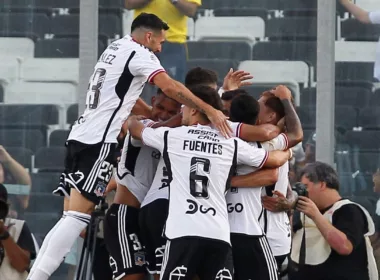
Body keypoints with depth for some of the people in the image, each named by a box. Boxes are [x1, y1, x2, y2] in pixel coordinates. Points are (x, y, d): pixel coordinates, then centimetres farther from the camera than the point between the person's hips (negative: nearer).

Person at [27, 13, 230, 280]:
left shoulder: (115, 48, 23)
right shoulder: (139, 54, -5)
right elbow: (170, 87, -20)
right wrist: (210, 111, -20)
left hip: (80, 135, 9)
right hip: (98, 141, -9)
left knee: (73, 217, 9)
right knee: (79, 216, -13)